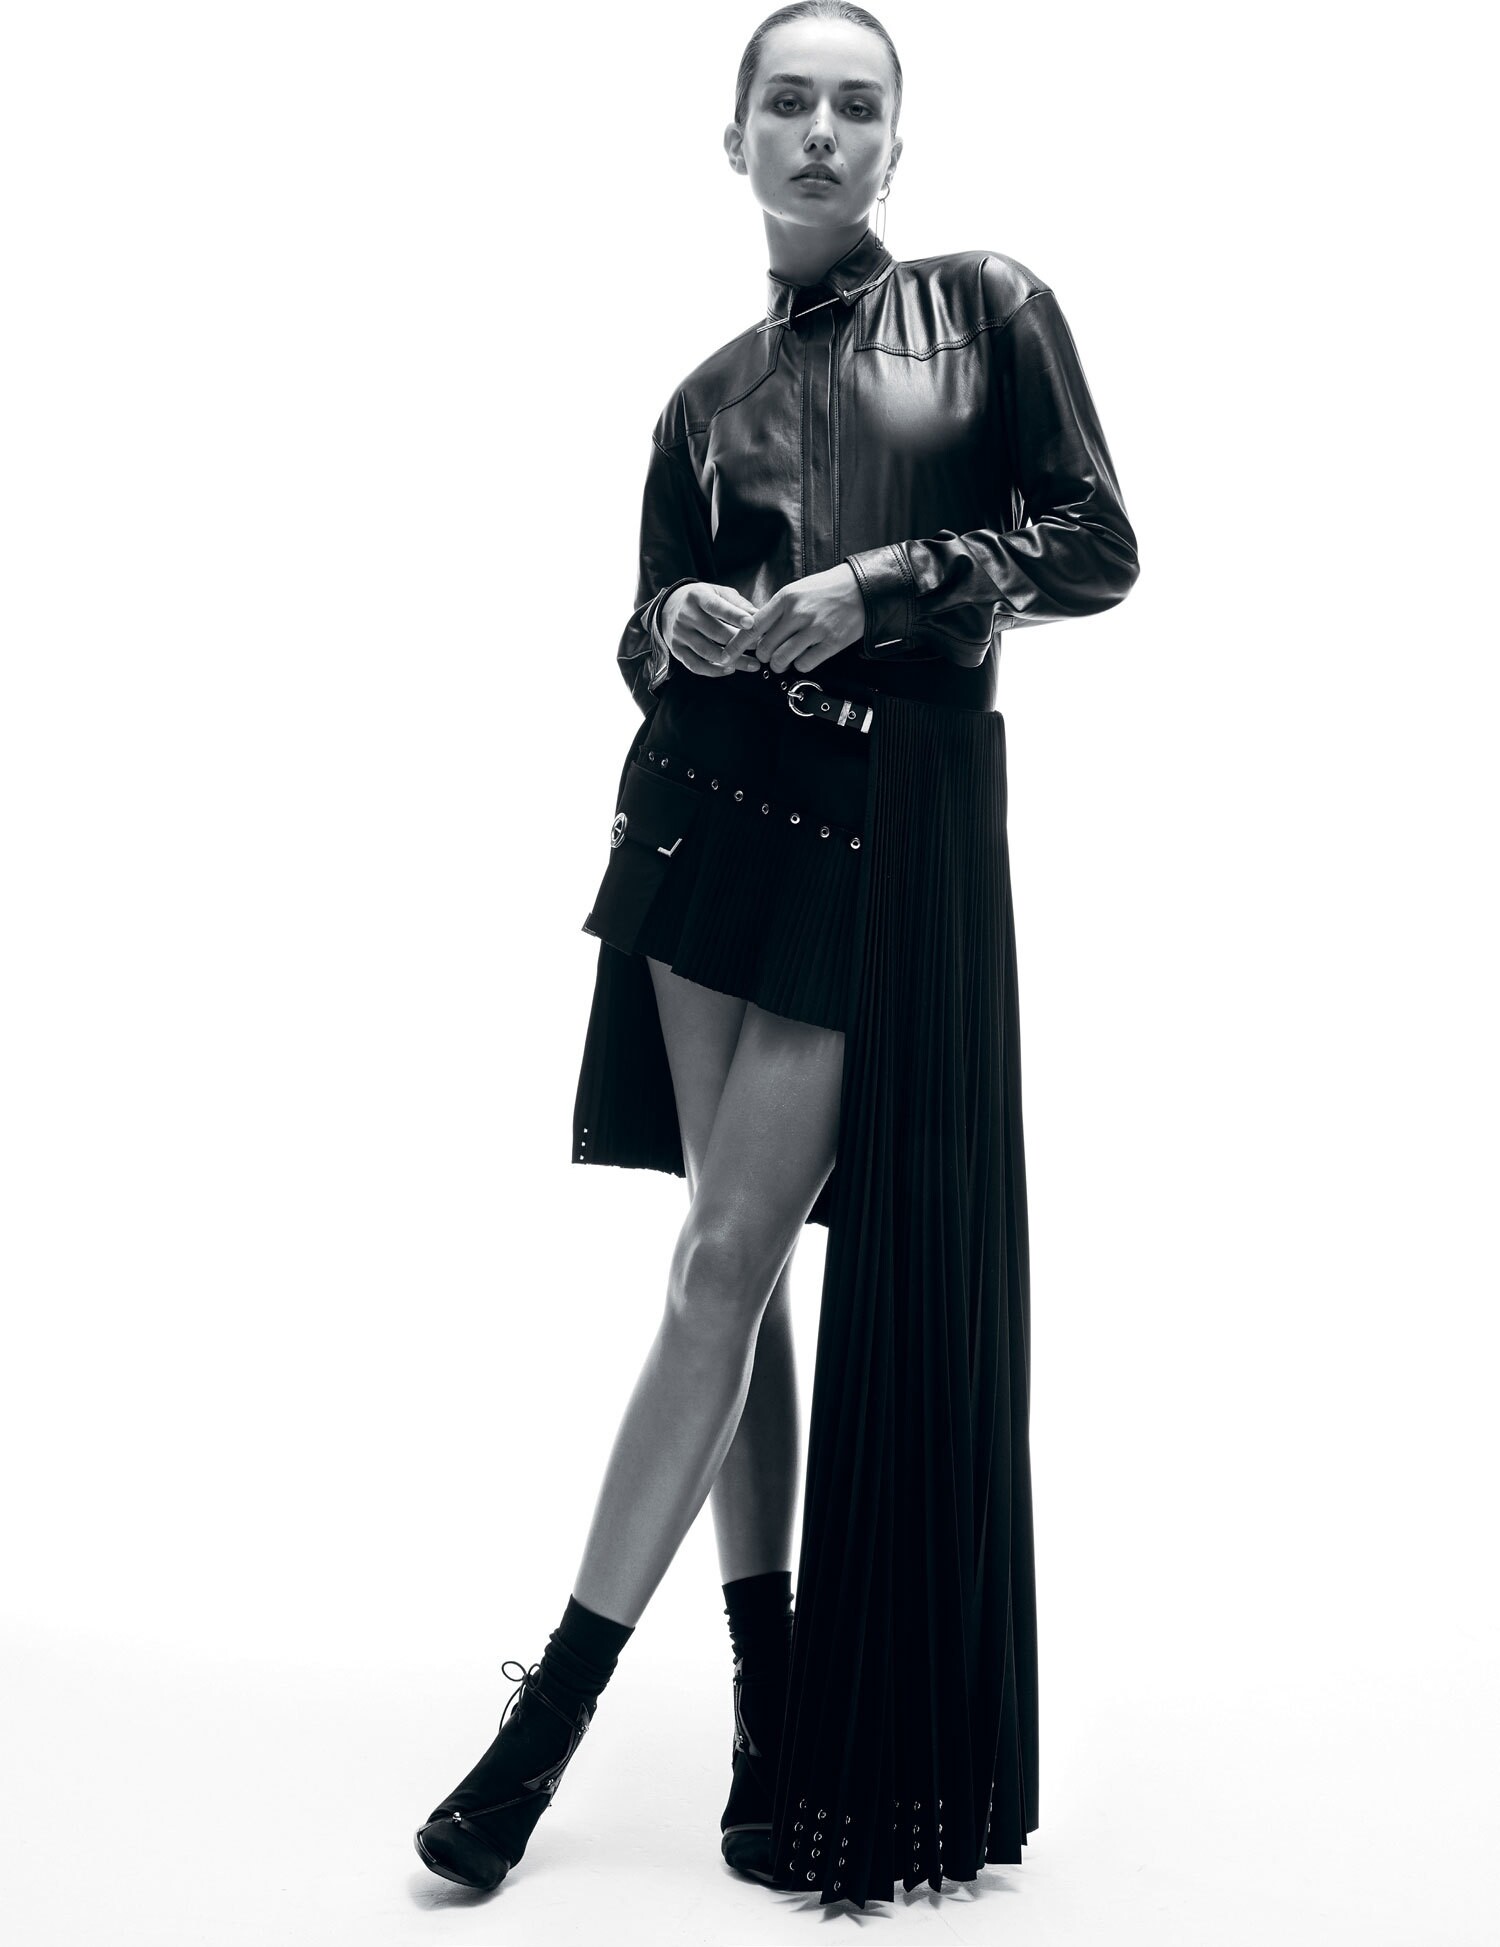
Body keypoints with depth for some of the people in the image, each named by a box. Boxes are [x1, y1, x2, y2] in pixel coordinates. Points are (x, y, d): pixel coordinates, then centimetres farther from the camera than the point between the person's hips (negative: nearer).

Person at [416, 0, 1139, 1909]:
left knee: (730, 1251, -7)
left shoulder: (989, 306, 7)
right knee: (737, 1256, 2)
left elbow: (1100, 545, 0)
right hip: (712, 798, 3)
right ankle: (769, 1710, 12)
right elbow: (649, 629, 16)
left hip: (894, 817, -3)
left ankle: (556, 1704, -1)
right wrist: (678, 625, -8)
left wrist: (888, 581, -11)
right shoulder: (707, 395, 15)